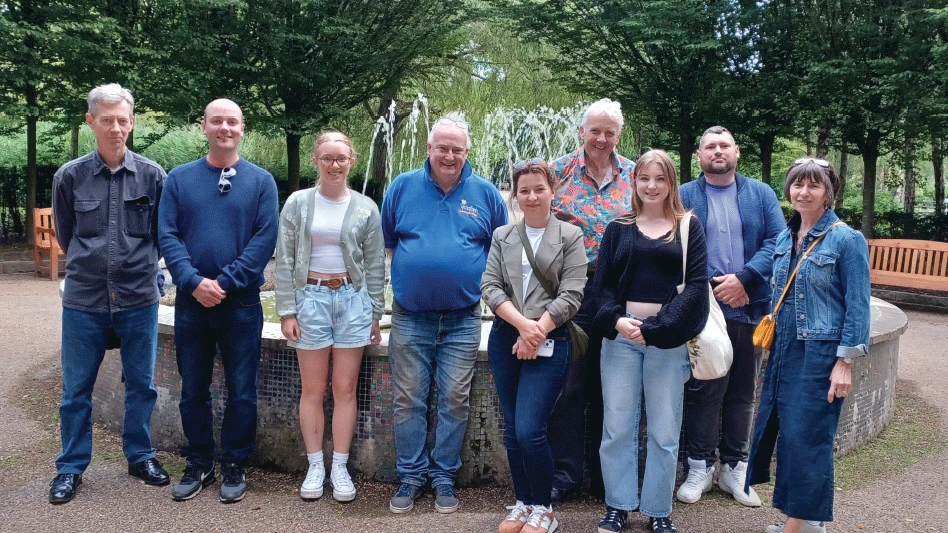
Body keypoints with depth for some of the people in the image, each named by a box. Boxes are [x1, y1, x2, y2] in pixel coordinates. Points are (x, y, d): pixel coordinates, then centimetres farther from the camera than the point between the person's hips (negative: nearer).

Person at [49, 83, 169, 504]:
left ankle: (140, 455, 28)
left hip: (139, 299, 0)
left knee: (141, 385, 11)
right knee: (76, 389, 9)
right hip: (84, 299, 0)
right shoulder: (69, 176, -2)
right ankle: (71, 467, 25)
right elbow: (65, 236, 11)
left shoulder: (152, 174, -2)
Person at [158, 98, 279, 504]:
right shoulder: (179, 178, 5)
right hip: (191, 301, 2)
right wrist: (194, 282, -16)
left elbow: (265, 239, -8)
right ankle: (198, 464, 25)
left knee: (241, 390, 5)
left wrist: (224, 282, -15)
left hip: (242, 303, -2)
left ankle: (234, 465, 20)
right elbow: (167, 235, -2)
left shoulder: (261, 180, 1)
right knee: (193, 389, 11)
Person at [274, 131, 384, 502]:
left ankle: (340, 468, 15)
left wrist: (375, 315, 3)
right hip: (311, 297, 0)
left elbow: (376, 265, 6)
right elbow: (284, 260, 1)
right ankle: (315, 467, 18)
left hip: (353, 298, 1)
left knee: (345, 389, 5)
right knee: (313, 389, 6)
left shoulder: (365, 208, 3)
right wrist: (286, 311, -4)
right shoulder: (298, 203, 1)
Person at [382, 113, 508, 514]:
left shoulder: (485, 194, 3)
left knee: (455, 401, 6)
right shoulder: (402, 187, 3)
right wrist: (411, 269, 1)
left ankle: (444, 477, 21)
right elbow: (385, 243, 10)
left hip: (462, 319, 0)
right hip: (410, 317, 0)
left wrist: (475, 277, 1)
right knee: (408, 401, 6)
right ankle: (411, 476, 21)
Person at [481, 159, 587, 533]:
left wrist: (537, 331, -14)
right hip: (505, 339, 4)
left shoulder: (571, 236, 2)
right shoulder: (502, 236, 10)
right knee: (512, 430, 8)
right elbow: (490, 287, 0)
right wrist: (522, 324, -14)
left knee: (529, 431, -10)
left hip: (549, 343, -4)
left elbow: (571, 294, -6)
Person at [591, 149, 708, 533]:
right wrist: (615, 320, -14)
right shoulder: (618, 228, 11)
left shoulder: (688, 227, 6)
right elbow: (601, 284, 6)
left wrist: (657, 327, -14)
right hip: (620, 336, 2)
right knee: (617, 426, 5)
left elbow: (696, 285, -4)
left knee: (664, 430, 5)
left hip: (668, 339, -1)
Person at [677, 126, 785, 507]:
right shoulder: (683, 196, 5)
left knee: (743, 391, 10)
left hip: (751, 309, 2)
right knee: (702, 390, 1)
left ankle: (735, 468, 22)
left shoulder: (761, 194, 9)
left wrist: (743, 279, -15)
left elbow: (778, 241, -2)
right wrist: (715, 286, -12)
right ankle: (700, 467, 14)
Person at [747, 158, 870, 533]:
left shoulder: (847, 240, -9)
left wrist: (845, 362, -14)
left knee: (807, 437, -2)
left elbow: (857, 305, -10)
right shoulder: (785, 238, 9)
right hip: (785, 350, 7)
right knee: (782, 430, 10)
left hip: (821, 353, -6)